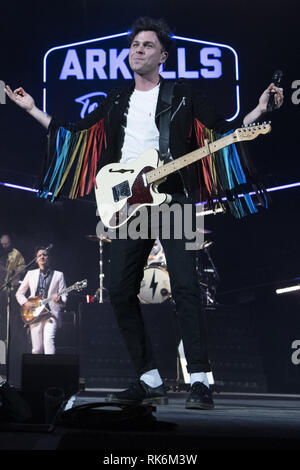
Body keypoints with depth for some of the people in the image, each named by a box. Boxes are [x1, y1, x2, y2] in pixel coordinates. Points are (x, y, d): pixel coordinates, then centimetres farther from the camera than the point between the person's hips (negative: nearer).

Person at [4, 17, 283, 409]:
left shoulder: (184, 95, 7)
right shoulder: (116, 102, 19)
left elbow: (224, 131, 4)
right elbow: (71, 134, 23)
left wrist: (260, 109, -9)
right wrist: (32, 109, 24)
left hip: (172, 199, -5)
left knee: (185, 286, -16)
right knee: (120, 292, -1)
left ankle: (200, 382, -12)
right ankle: (150, 382, 9)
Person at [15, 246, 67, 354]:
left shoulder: (58, 275, 8)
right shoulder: (31, 274, 14)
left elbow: (64, 296, 3)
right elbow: (19, 293, 17)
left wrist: (60, 299, -21)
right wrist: (25, 302, -2)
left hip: (51, 314, -2)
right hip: (35, 315, 3)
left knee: (49, 340, -26)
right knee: (37, 349, 0)